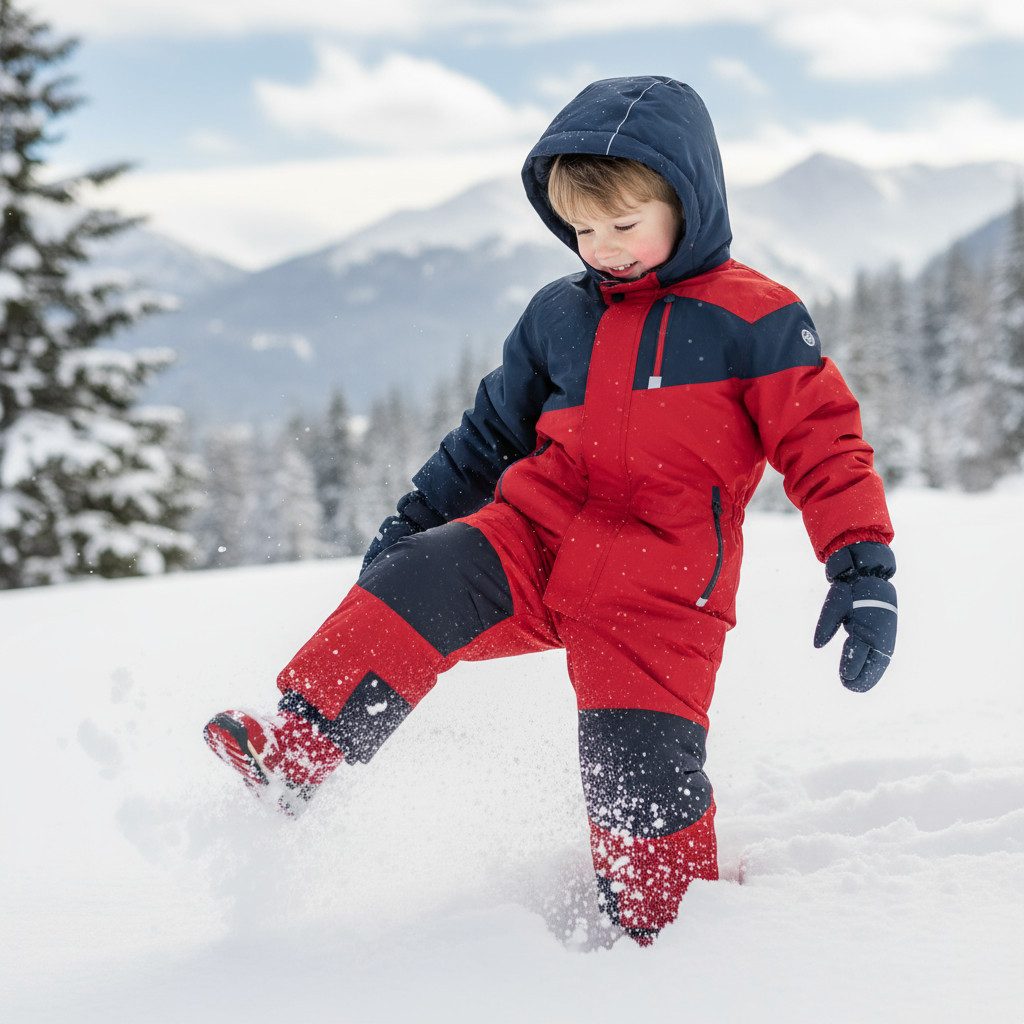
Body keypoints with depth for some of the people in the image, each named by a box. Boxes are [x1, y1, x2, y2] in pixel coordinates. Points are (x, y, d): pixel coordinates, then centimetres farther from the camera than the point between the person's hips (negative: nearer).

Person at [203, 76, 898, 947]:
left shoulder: (754, 319, -2)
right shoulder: (558, 316, 13)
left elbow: (826, 444, -2)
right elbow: (493, 433, 24)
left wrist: (864, 569, -10)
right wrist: (415, 517, 22)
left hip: (656, 596, -4)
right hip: (534, 544, 4)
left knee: (642, 784, -12)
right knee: (420, 581, -24)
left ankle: (669, 937, 13)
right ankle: (289, 758, -26)